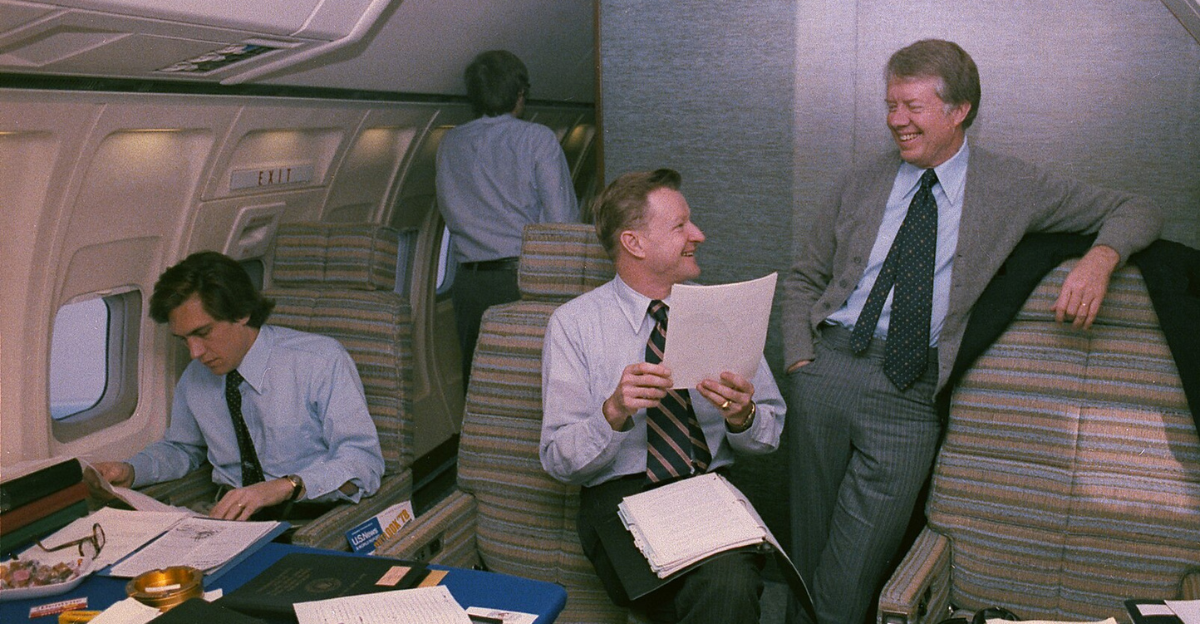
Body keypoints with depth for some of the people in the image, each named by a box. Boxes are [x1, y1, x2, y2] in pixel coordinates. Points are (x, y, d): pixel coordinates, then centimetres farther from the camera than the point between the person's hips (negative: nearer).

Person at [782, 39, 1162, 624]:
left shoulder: (1012, 187, 7)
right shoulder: (862, 183, 13)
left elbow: (1136, 211, 12)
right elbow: (804, 276, 18)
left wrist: (1100, 257, -11)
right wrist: (799, 358, 2)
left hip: (908, 394, -2)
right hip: (827, 365, 3)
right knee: (806, 559, 9)